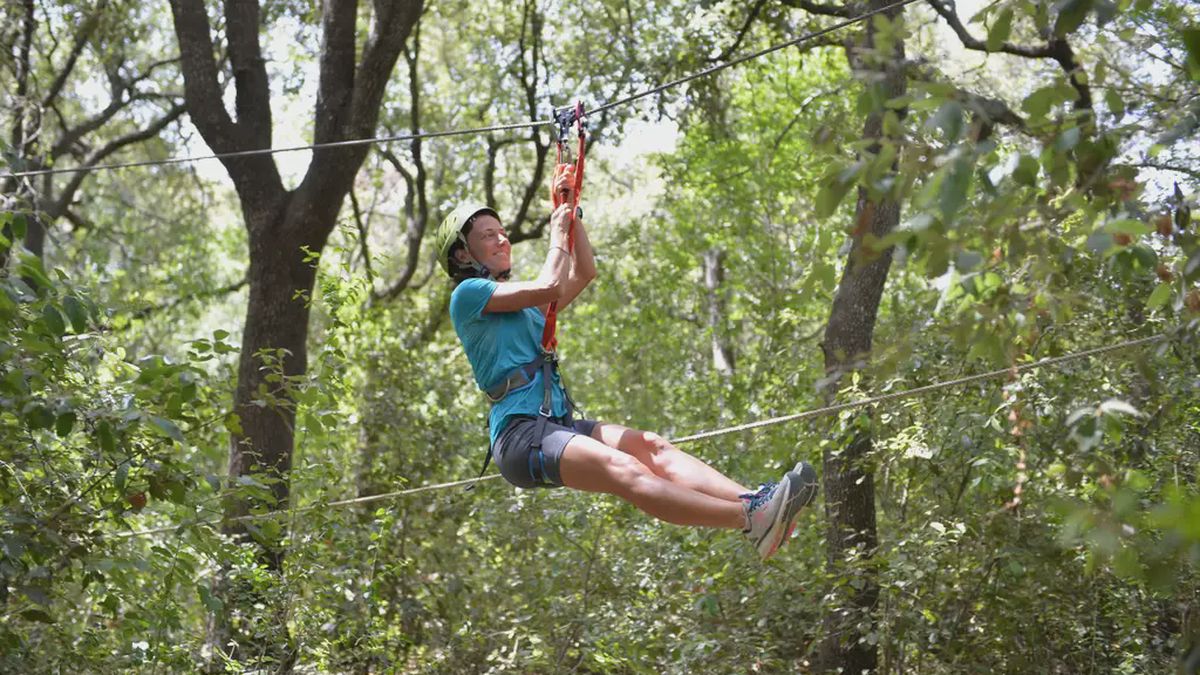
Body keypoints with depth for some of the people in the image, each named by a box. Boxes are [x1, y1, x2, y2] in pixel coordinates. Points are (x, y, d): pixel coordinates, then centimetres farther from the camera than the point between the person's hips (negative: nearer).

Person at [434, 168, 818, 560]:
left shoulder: (522, 301, 29)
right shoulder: (468, 294, 2)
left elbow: (584, 273, 30)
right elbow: (550, 287, -8)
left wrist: (571, 212, 24)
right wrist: (557, 234, 8)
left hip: (558, 426, 9)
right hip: (519, 433, -9)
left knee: (650, 447, -16)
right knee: (624, 470, -29)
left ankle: (751, 501, -37)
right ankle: (750, 519, -49)